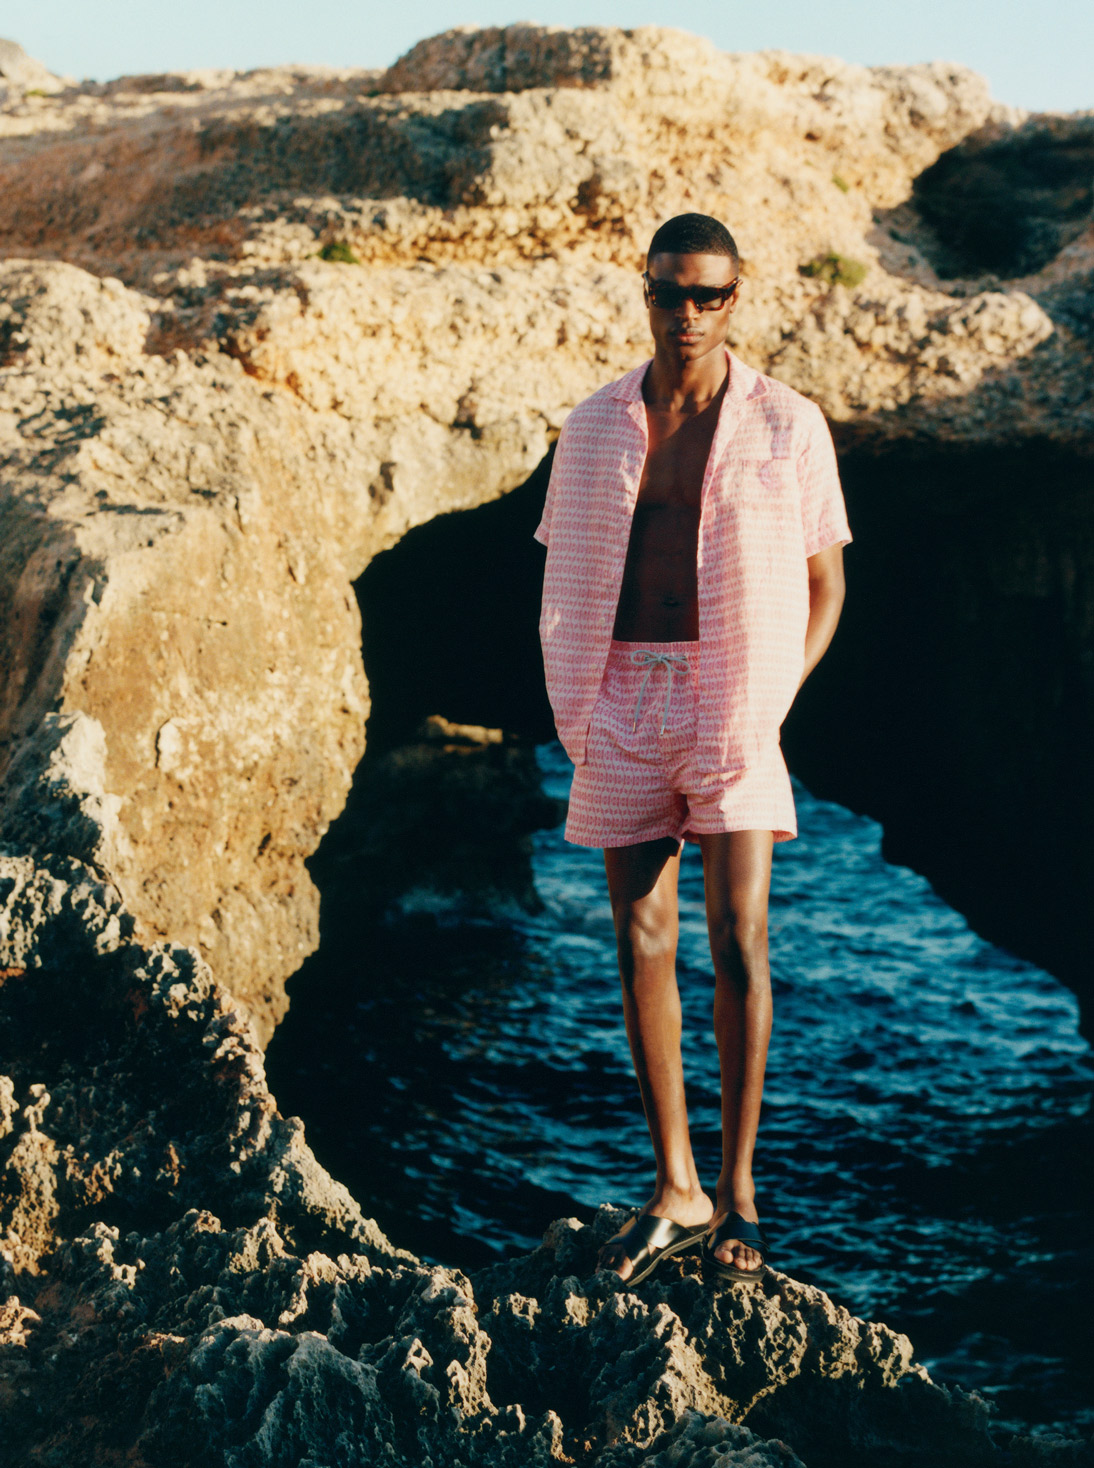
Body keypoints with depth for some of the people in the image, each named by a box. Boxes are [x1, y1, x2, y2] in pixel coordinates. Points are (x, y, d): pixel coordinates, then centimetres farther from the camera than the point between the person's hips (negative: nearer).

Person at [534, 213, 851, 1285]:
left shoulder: (788, 427, 2)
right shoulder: (596, 427, 8)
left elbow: (824, 583, 7)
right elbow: (566, 581, 14)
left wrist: (775, 700, -5)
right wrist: (575, 712, 3)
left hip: (733, 700, -2)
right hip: (624, 702, 3)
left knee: (738, 944, -8)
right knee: (641, 946, 4)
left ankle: (737, 1194, 4)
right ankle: (675, 1192, 14)